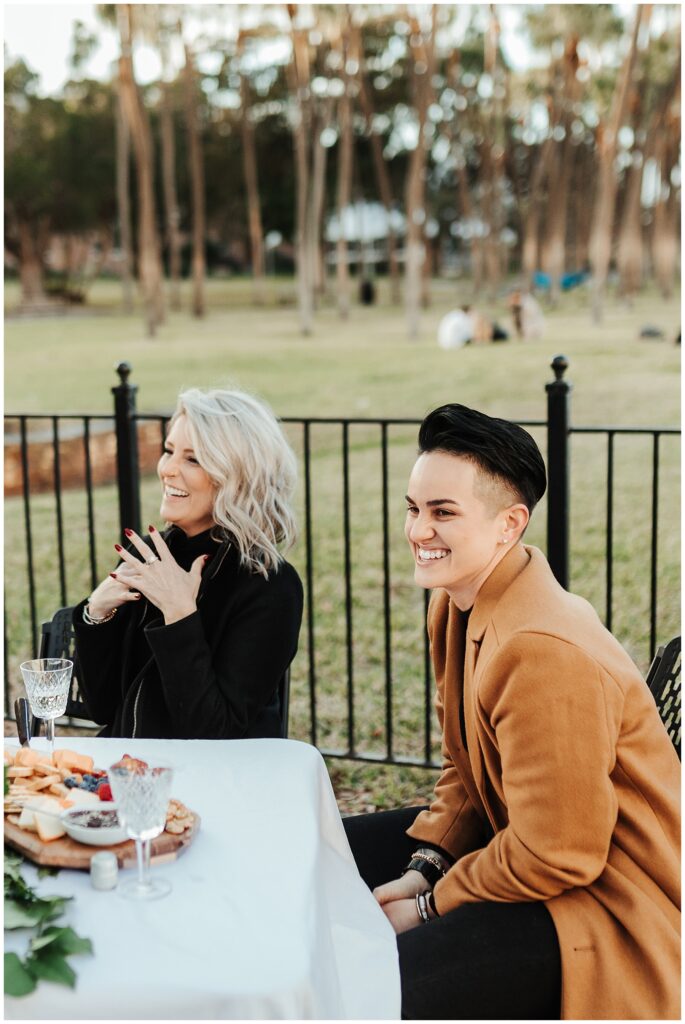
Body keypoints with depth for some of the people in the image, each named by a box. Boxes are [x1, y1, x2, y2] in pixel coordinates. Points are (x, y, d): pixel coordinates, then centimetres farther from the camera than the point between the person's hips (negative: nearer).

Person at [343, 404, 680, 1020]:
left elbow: (554, 858, -25)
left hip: (605, 909, -10)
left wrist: (431, 905, -13)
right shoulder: (458, 604, 1)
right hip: (510, 832, 10)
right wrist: (425, 865, -3)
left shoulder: (544, 653, -30)